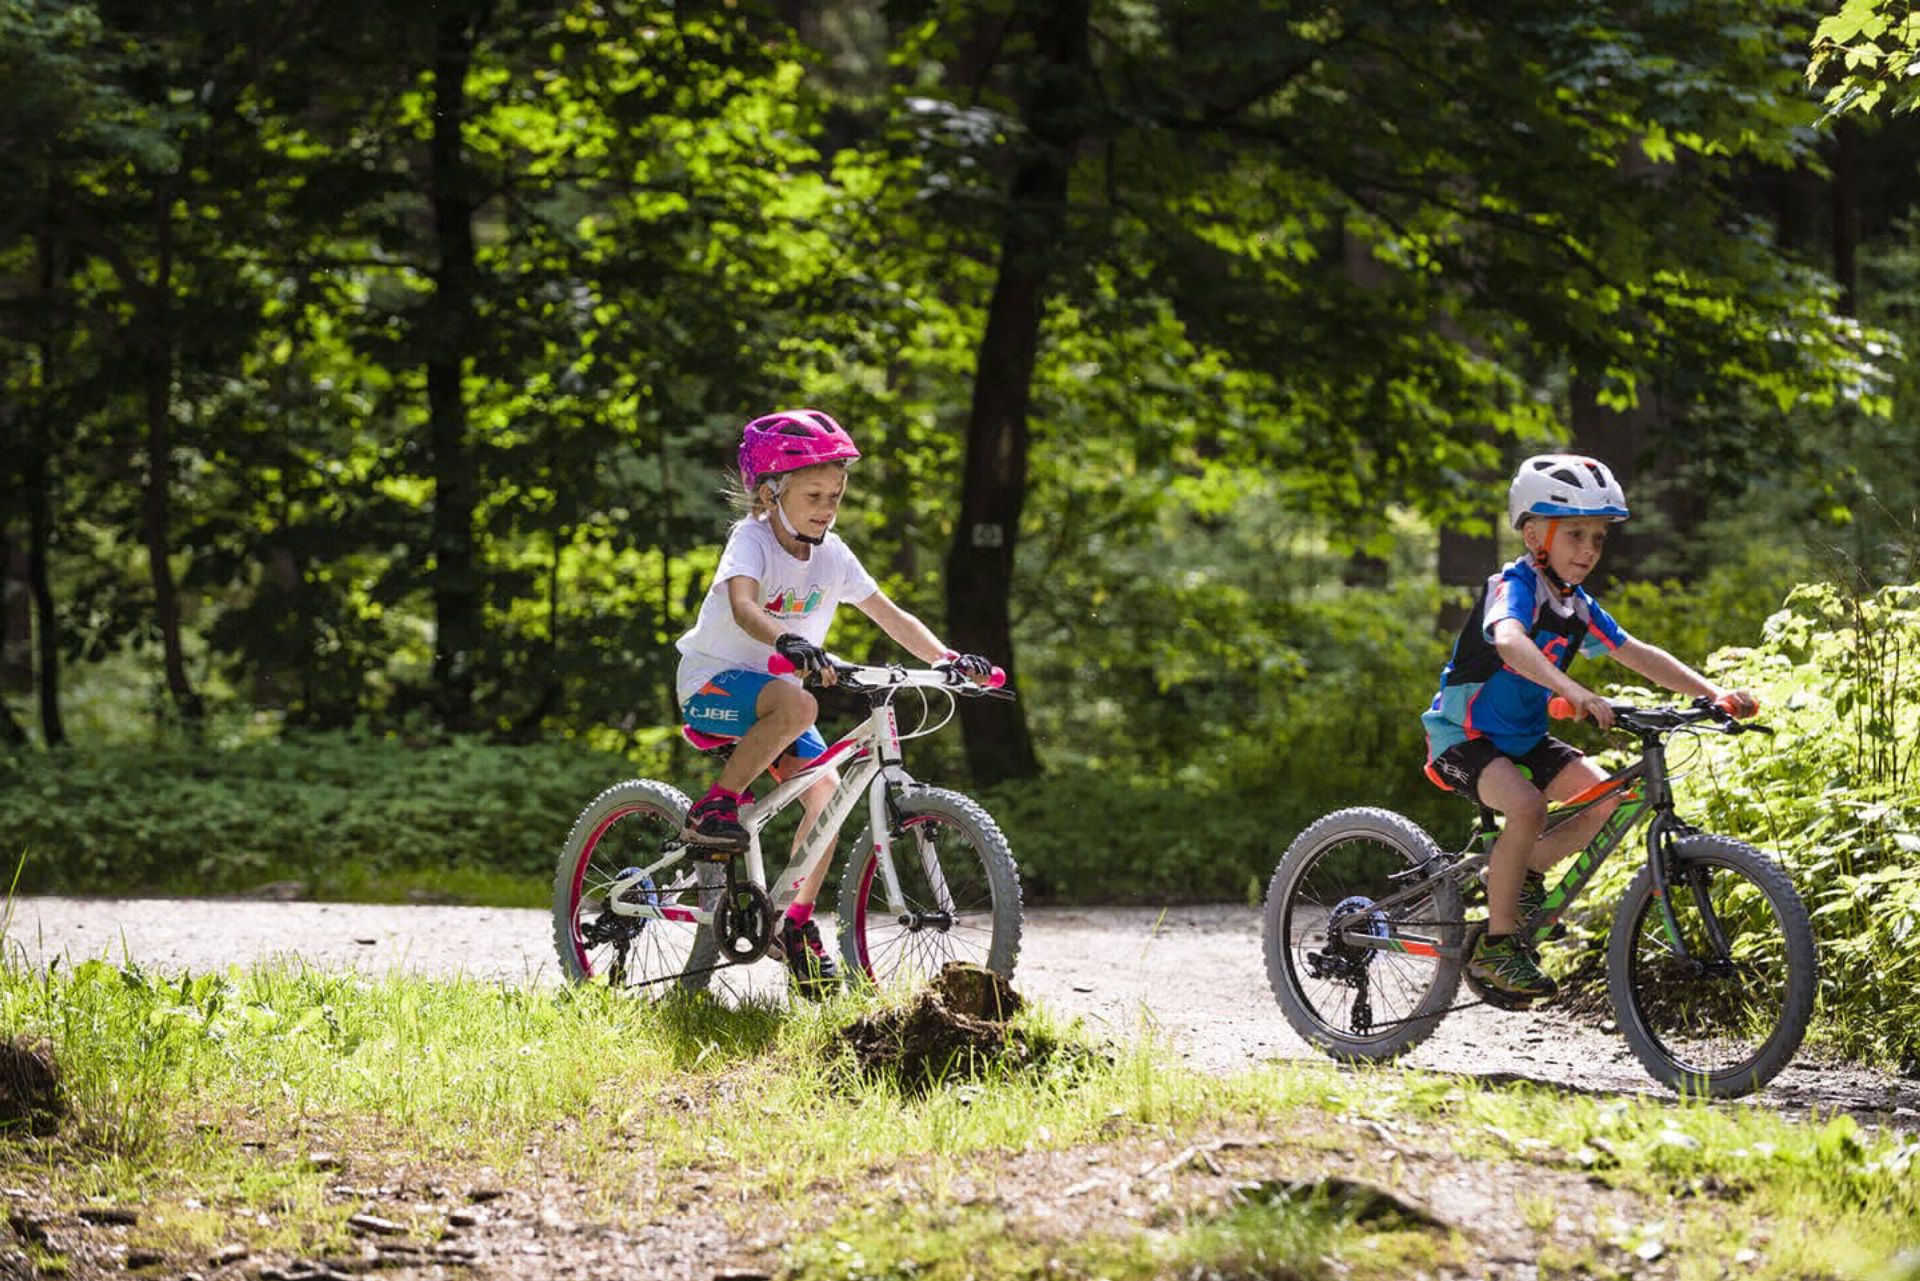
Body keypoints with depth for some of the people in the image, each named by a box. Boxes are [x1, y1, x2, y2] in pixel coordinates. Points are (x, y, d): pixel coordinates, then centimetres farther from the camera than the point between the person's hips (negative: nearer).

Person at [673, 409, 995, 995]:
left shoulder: (832, 556, 0)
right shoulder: (752, 539, -18)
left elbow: (890, 615, 0)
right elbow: (743, 606, -37)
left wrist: (947, 657, -15)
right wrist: (788, 642, -57)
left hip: (775, 686, 6)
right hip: (711, 681, -6)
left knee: (824, 785, -14)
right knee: (796, 705, -37)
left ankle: (799, 923, -3)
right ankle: (716, 805, -21)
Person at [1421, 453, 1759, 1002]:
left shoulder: (1577, 606, 3)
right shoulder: (1515, 586, -21)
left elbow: (1638, 655, 4)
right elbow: (1509, 642, -43)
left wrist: (1714, 693, -10)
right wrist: (1573, 692, -59)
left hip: (1524, 737, 8)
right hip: (1464, 735, -8)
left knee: (1606, 797, -13)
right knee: (1526, 806, -33)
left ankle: (1524, 873, 11)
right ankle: (1495, 945, -19)